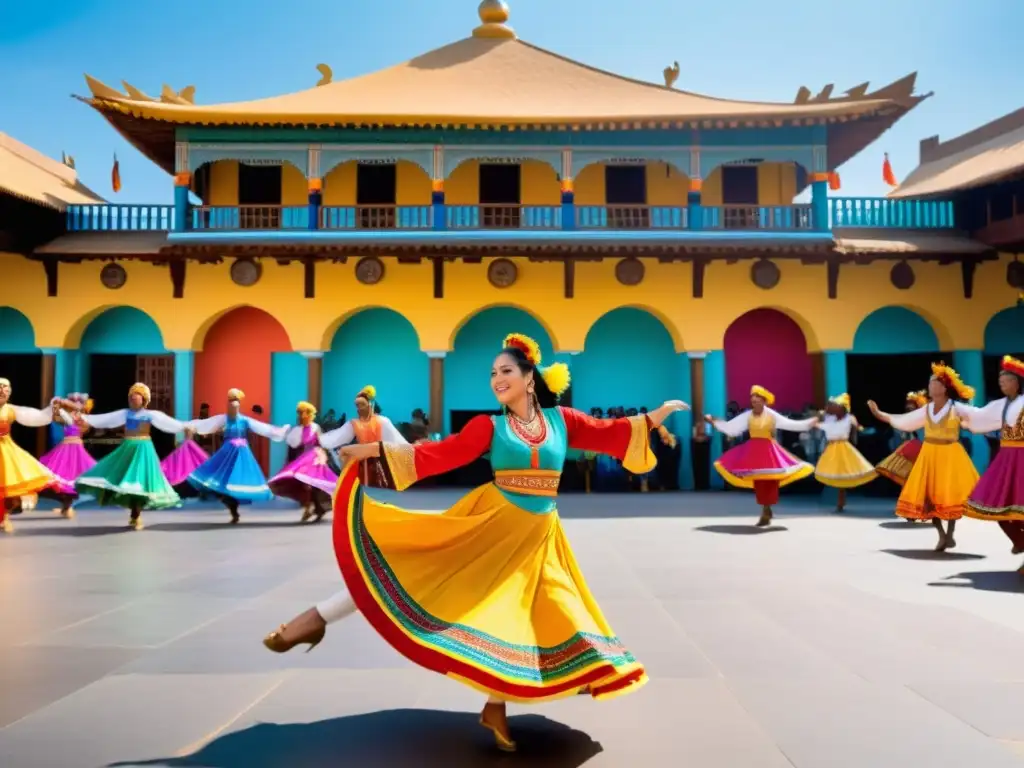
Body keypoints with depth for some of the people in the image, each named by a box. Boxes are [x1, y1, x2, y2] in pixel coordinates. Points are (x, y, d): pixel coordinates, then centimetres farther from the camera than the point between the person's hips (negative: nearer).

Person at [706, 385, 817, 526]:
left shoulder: (772, 415, -4)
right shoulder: (747, 415, 0)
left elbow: (791, 424, -3)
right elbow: (730, 428, -1)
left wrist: (812, 422, -7)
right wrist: (714, 422, -6)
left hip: (768, 450, -2)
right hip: (753, 450, 2)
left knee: (769, 481, 0)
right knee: (758, 482, 6)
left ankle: (766, 512, 10)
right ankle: (766, 511, 21)